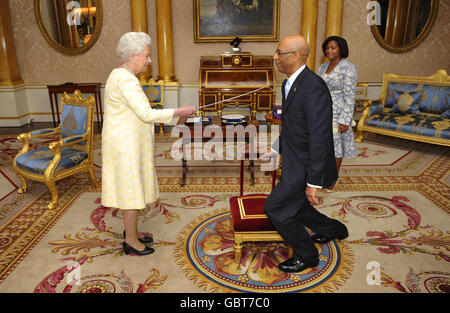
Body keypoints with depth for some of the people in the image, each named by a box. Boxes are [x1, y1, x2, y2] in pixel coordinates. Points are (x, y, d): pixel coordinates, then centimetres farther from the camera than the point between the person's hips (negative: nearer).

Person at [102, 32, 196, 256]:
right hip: (126, 145, -10)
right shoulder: (126, 79, -20)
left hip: (127, 142, 10)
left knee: (130, 189, 18)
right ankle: (131, 241, 15)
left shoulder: (121, 76, 13)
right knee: (131, 190, 1)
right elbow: (146, 114, -25)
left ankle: (131, 231, 32)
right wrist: (179, 112, -17)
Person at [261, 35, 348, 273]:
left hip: (306, 166, -9)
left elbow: (320, 138, -26)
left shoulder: (314, 88, -25)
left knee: (275, 207, -1)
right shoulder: (289, 83, 7)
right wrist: (276, 149, 23)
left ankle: (306, 255, 21)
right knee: (293, 206, 22)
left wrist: (313, 182, -24)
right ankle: (334, 229, 46)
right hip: (294, 160, 9)